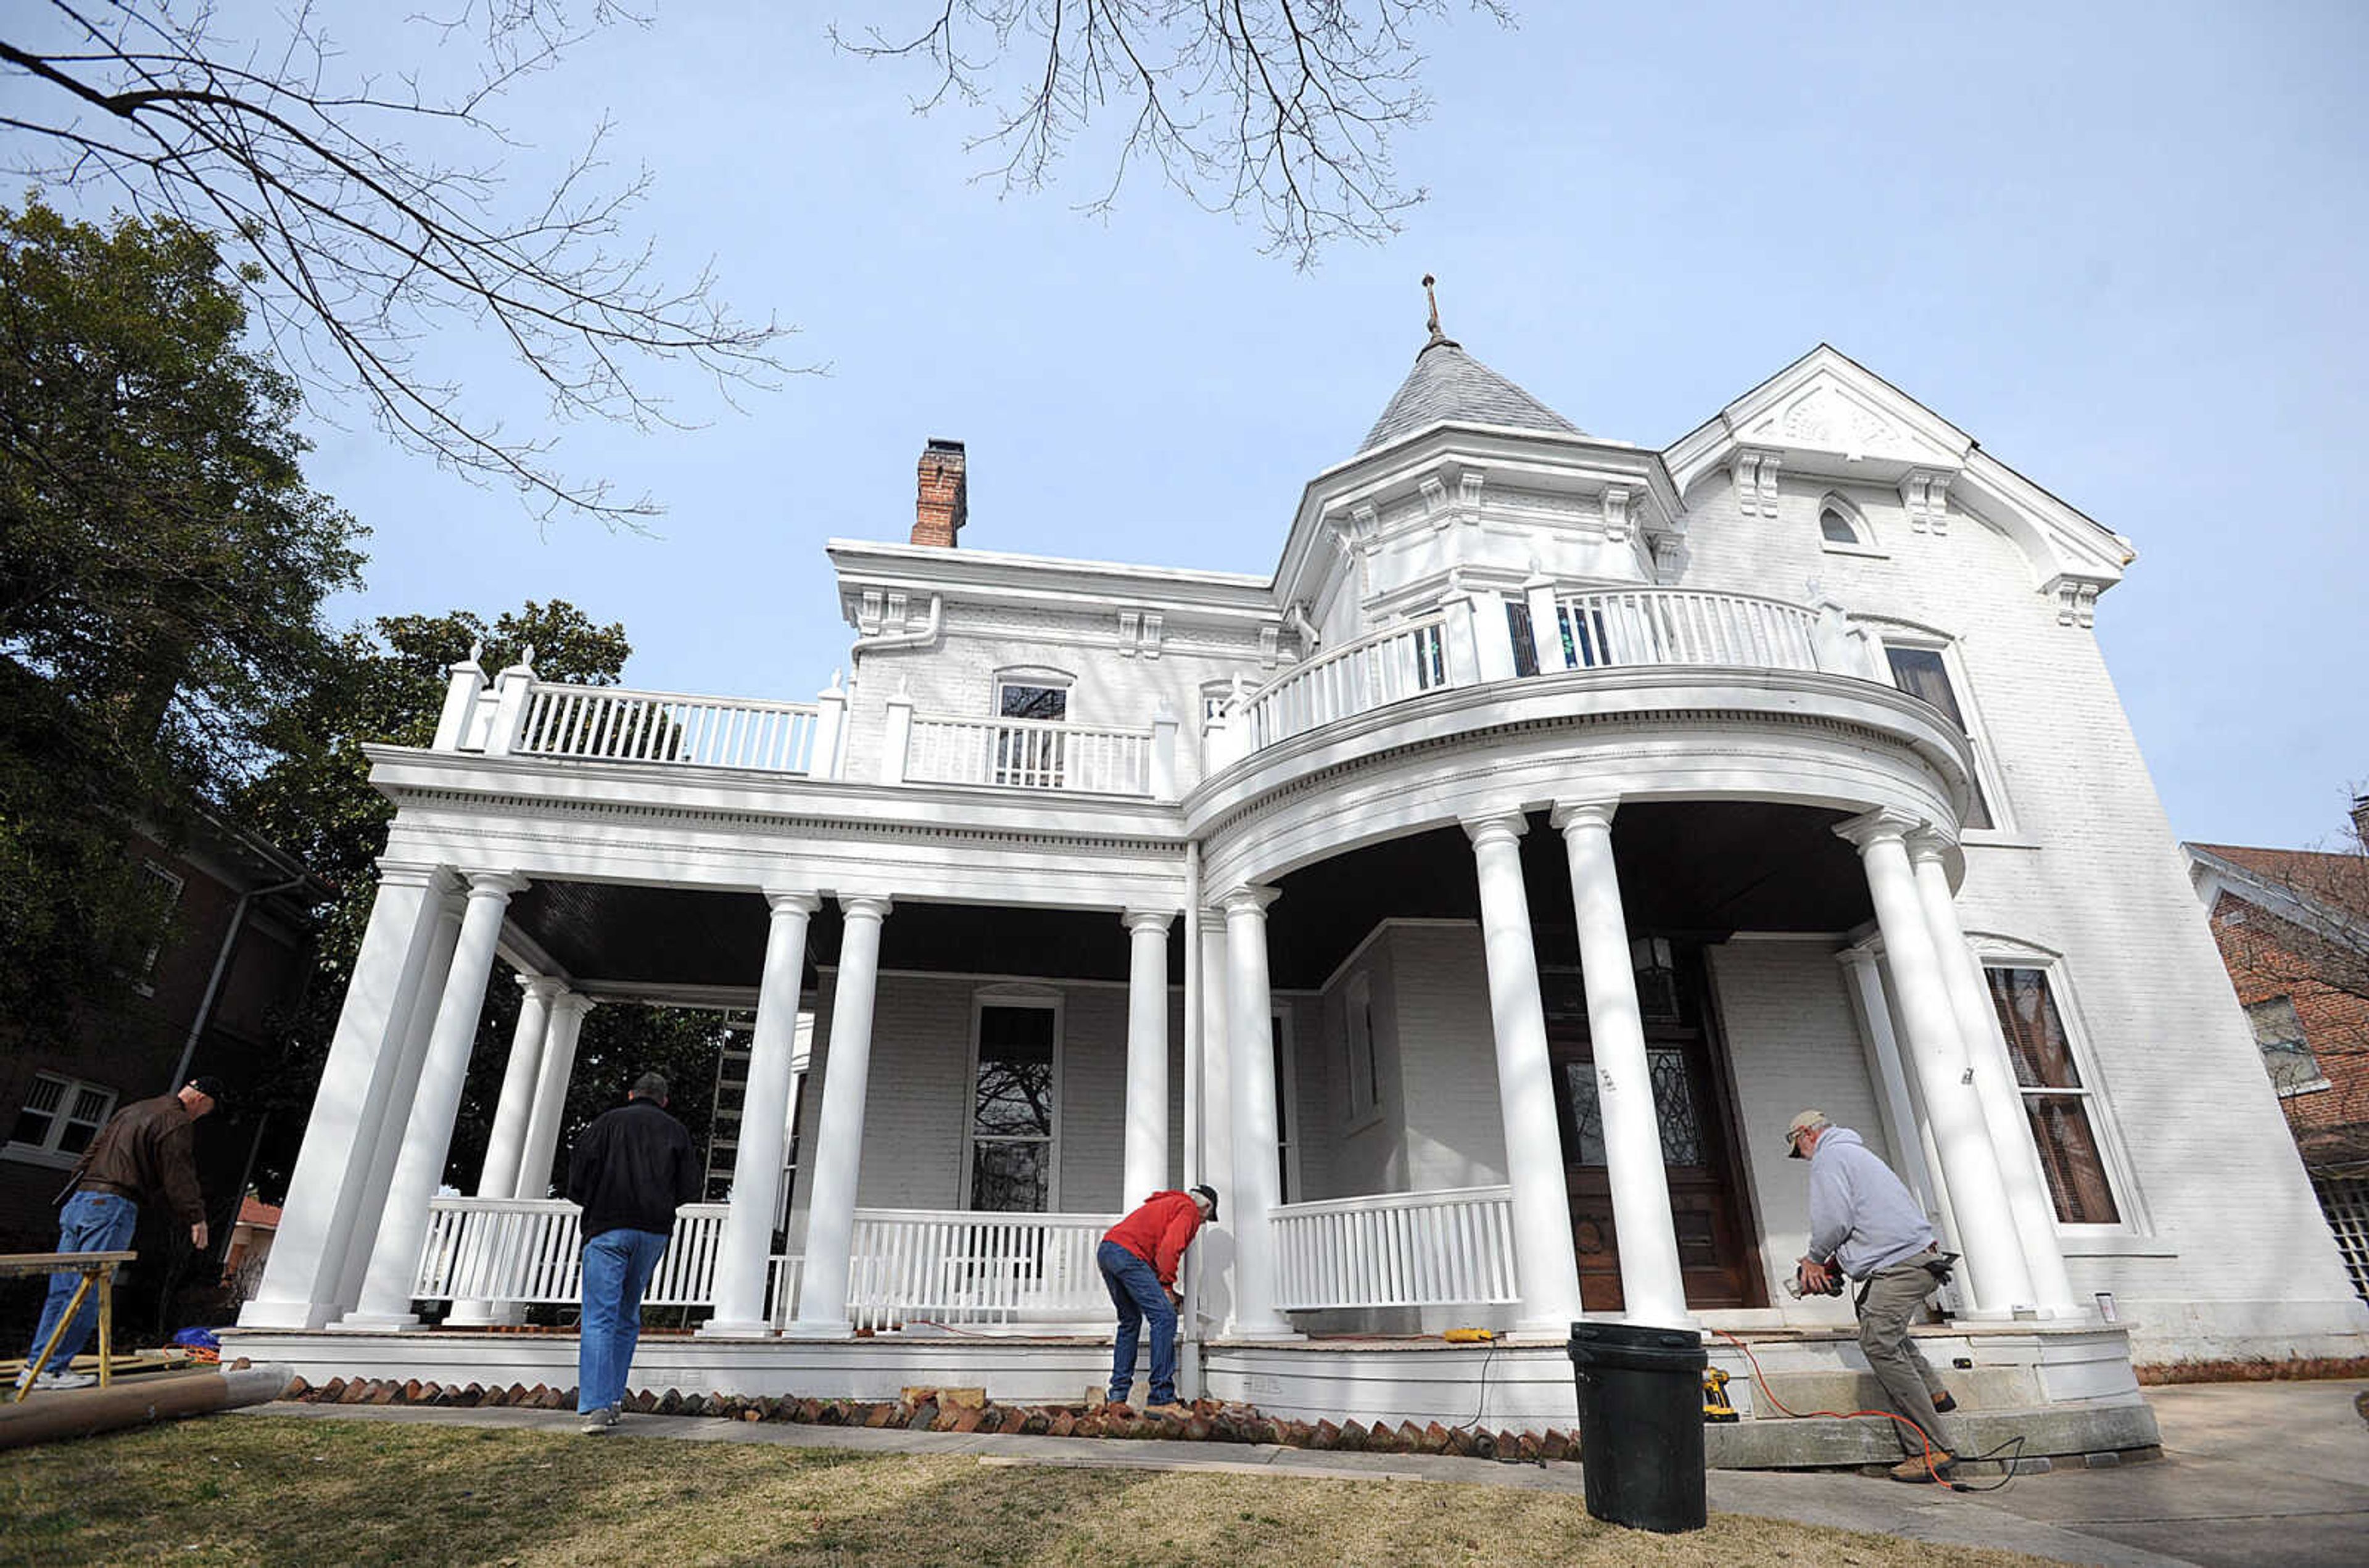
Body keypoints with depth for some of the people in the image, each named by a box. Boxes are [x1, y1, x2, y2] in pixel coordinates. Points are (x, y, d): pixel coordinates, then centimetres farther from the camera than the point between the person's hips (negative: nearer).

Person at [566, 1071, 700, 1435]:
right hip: (654, 1232, 3)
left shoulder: (609, 1122, 8)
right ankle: (613, 1400, 16)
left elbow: (579, 1165, -3)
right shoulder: (676, 1131, 13)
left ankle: (595, 1407, -13)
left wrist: (587, 1202, 15)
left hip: (608, 1228, -2)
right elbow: (690, 1186, 6)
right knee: (628, 1317, 16)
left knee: (599, 1319, -4)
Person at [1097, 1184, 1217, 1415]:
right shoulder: (1189, 1210, 5)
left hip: (1106, 1250, 10)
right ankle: (1161, 1399, -14)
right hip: (1128, 1253, -10)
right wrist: (1167, 1287, -3)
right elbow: (1169, 1249, -11)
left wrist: (1167, 1292, 28)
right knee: (1164, 1318, -10)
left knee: (1130, 1321, 21)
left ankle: (1118, 1396, 19)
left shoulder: (1169, 1203, 33)